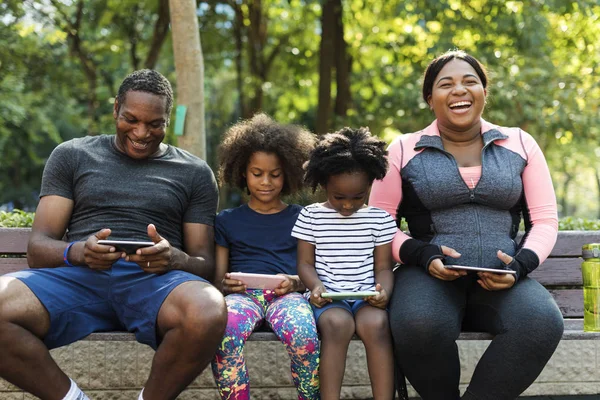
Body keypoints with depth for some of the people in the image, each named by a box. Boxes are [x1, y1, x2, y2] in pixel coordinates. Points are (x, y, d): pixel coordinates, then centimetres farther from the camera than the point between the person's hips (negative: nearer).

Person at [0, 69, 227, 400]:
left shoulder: (194, 172, 17)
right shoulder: (71, 155, 18)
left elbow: (205, 264, 13)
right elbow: (38, 248, 11)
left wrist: (175, 259, -13)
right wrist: (76, 252, -14)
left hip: (154, 281, 0)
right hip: (78, 276, 1)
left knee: (209, 313, -38)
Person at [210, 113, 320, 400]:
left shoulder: (301, 218, 19)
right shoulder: (227, 220, 21)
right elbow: (217, 277, 18)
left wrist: (295, 282, -8)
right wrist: (225, 284, -6)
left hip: (287, 294, 0)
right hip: (242, 294, 1)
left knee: (303, 335, -37)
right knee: (224, 333, -37)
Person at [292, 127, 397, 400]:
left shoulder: (380, 219, 10)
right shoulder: (311, 216, 8)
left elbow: (383, 266, 9)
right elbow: (305, 263, 8)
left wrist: (384, 290, -13)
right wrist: (316, 286, -14)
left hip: (366, 295, 1)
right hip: (328, 296, -1)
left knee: (376, 324, -33)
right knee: (338, 323, -35)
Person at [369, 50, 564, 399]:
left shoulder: (520, 144, 13)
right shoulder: (404, 151, 9)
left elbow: (545, 220, 12)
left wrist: (522, 263, -9)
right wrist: (421, 254, -12)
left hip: (501, 281, 1)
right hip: (430, 276, -1)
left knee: (543, 324, -32)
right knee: (419, 325, -36)